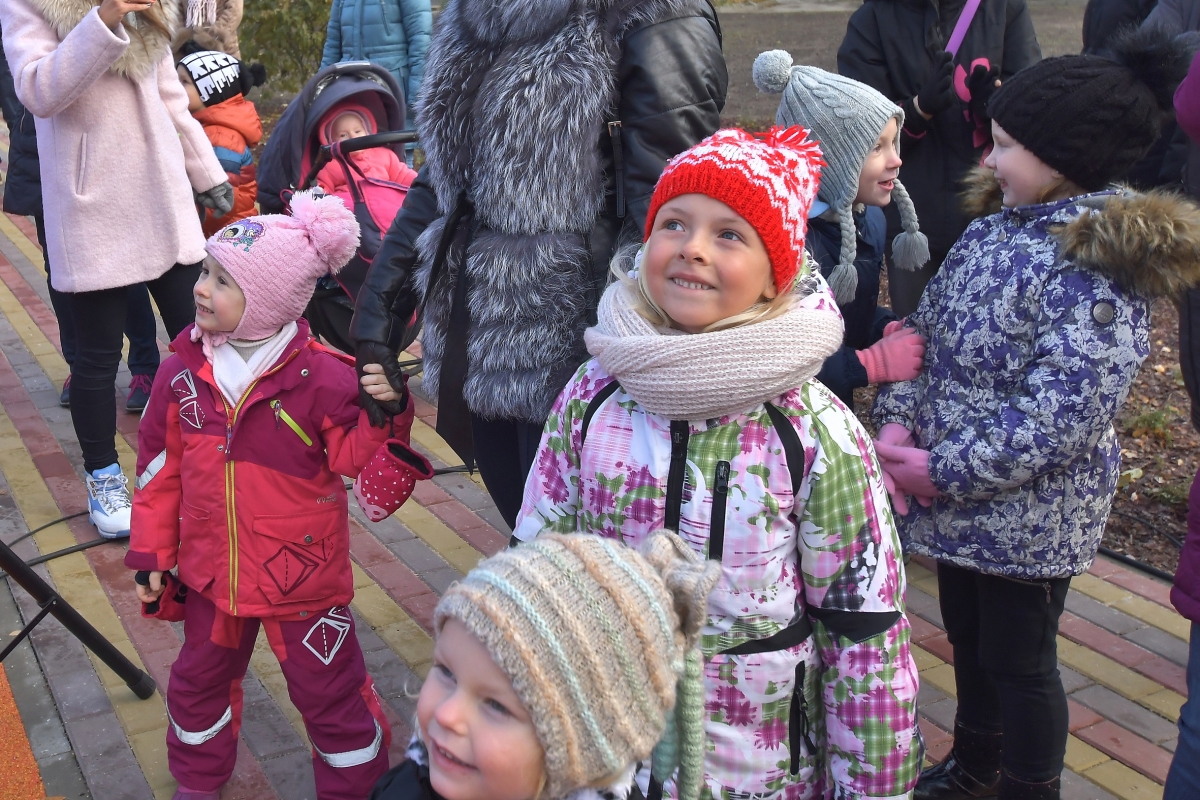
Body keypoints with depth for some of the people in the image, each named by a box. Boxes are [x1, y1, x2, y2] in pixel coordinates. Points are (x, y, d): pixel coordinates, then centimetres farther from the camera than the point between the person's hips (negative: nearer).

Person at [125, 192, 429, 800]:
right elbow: (160, 466, 2)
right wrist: (152, 553, 6)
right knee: (199, 681, 25)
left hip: (303, 577, -5)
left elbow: (355, 458, -15)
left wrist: (384, 412, -35)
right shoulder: (183, 370, -6)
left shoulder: (322, 377, -20)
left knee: (329, 691, 10)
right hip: (211, 573, 5)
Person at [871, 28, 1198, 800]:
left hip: (1031, 513, -8)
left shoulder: (1100, 267, -22)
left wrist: (946, 473, -24)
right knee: (969, 639, 24)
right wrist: (897, 421, -7)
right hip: (959, 502, 8)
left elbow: (1061, 411, -26)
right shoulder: (997, 226, 3)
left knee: (1019, 661, 10)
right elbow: (926, 327, 6)